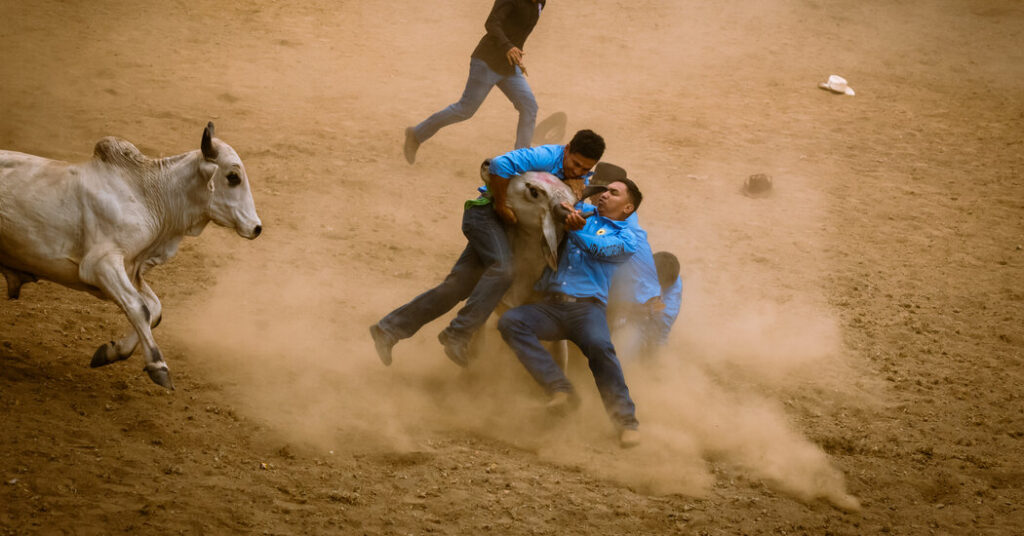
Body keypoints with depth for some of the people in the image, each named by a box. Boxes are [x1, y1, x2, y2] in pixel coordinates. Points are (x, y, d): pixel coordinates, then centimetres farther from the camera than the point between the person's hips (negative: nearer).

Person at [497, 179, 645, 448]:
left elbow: (599, 248, -6)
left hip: (587, 307, -4)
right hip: (551, 305, 4)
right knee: (509, 322, -25)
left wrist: (574, 229, -21)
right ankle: (561, 390, -32)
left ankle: (626, 420, -27)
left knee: (599, 346, -35)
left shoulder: (628, 239, 12)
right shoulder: (582, 211, 26)